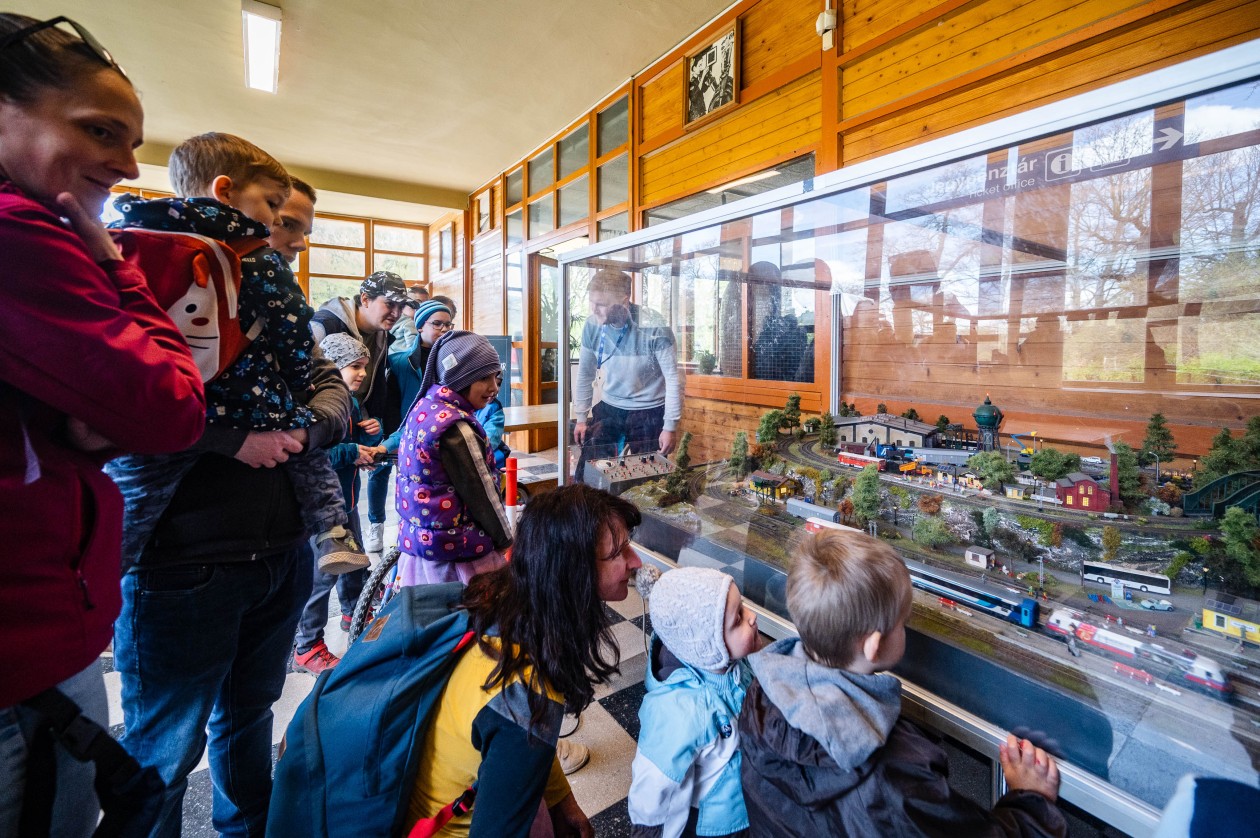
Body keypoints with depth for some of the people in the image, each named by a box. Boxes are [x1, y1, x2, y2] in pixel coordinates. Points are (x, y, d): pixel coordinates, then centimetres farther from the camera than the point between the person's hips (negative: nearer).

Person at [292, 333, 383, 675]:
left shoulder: (351, 402, 9)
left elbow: (363, 446, 17)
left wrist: (373, 432, -3)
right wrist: (350, 453, -26)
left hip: (346, 499, 9)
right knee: (322, 572, -2)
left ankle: (353, 614, 45)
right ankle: (307, 646, 14)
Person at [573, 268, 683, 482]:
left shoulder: (653, 327, -20)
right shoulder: (592, 326, -8)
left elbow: (673, 378, -15)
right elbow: (585, 374, 4)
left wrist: (670, 426, -15)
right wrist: (581, 418, 6)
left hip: (649, 411, -3)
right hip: (608, 408, 4)